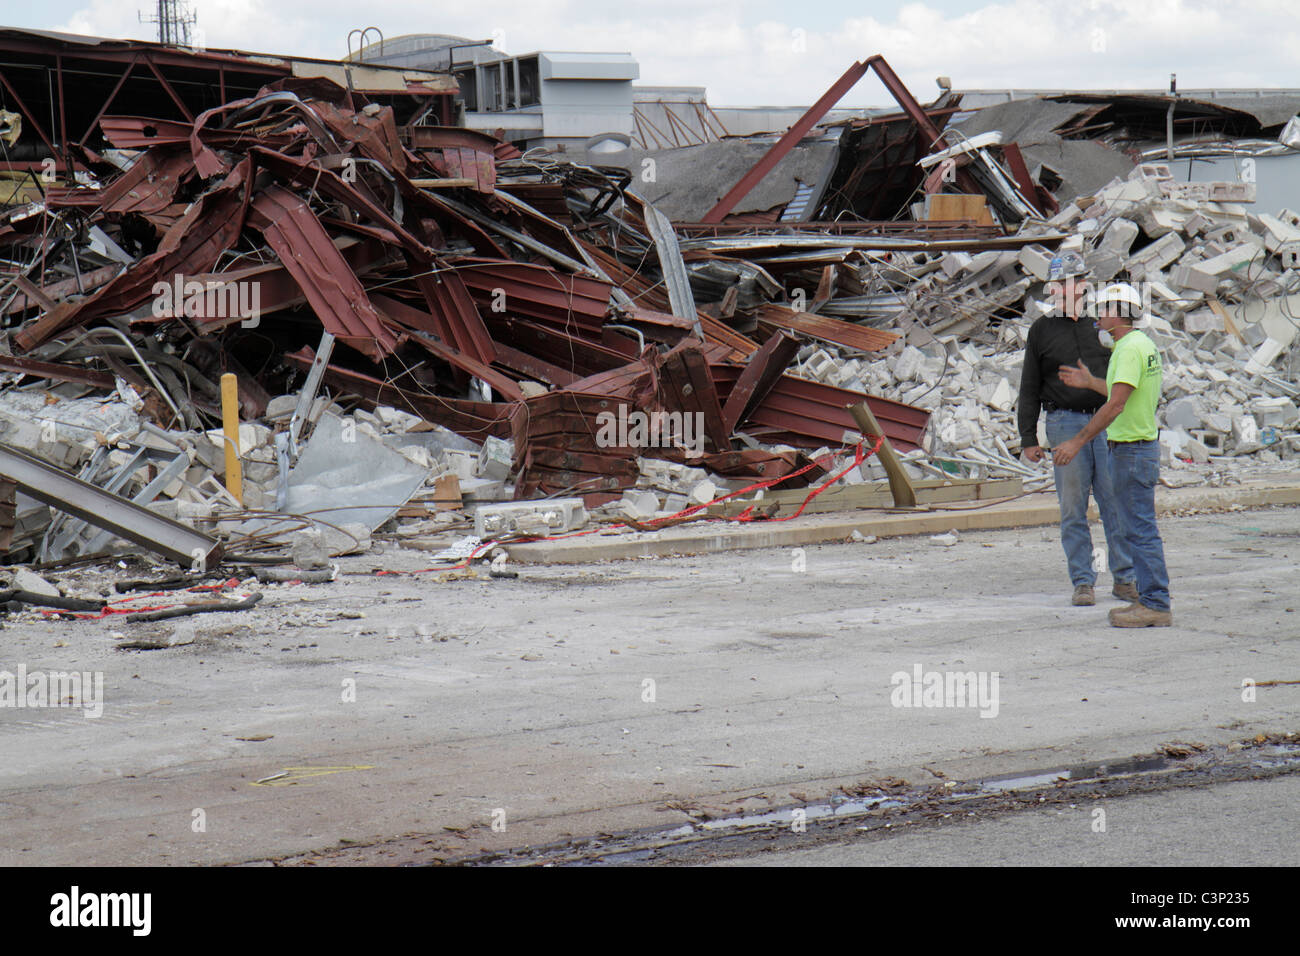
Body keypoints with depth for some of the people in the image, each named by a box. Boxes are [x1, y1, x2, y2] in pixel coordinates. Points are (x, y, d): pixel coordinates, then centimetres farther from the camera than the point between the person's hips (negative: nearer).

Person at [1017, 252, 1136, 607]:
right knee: (1073, 508, -1)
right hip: (1065, 423, -1)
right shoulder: (1041, 331, 8)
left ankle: (1124, 578, 6)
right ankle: (1083, 582, 5)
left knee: (1116, 502, -2)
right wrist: (1028, 438, 1)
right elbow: (1029, 388, 8)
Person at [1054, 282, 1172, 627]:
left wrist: (1078, 441, -22)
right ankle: (1152, 602, 17)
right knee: (1140, 529, 13)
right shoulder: (1143, 344, 14)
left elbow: (1116, 405, -25)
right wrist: (1090, 383, 36)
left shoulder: (1131, 349, -18)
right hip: (1141, 445, 10)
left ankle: (1155, 606, -6)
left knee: (1140, 530, -8)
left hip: (1132, 450, -10)